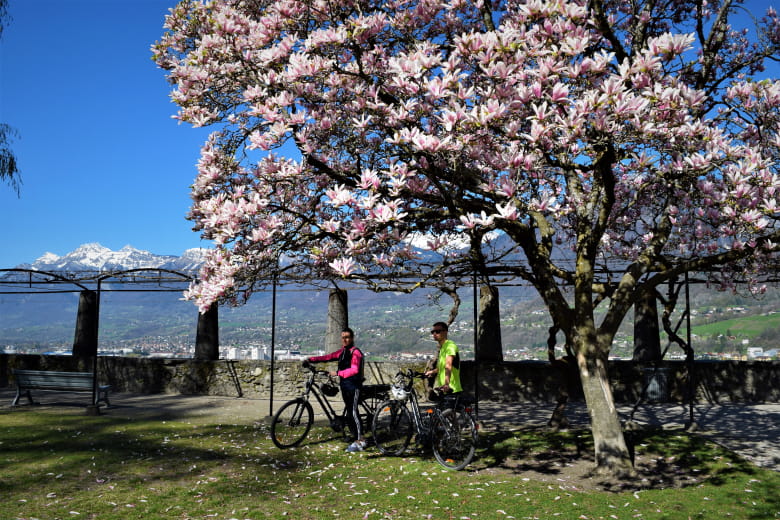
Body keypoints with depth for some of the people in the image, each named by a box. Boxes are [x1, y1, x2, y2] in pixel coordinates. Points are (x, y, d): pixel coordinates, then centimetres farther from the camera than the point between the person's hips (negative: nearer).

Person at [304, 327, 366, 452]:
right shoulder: (342, 351, 15)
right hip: (345, 385, 9)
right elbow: (328, 357, 9)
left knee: (352, 413, -10)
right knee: (351, 412, 11)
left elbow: (354, 370, -24)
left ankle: (359, 443, -5)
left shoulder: (355, 352, -11)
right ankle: (360, 438, 20)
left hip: (353, 386, -9)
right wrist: (310, 359, 0)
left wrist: (337, 373, -27)